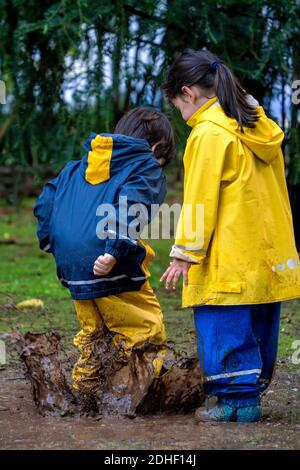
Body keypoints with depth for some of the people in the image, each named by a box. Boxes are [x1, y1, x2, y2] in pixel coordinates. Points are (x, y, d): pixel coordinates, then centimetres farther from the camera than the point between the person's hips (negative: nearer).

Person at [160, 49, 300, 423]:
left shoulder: (208, 133, -13)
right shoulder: (259, 125, 12)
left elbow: (199, 201, -15)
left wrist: (185, 254, -10)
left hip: (228, 263, -9)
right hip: (270, 258, 9)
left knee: (225, 332, -2)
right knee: (258, 328, 14)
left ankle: (237, 398, 0)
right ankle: (253, 390, 21)